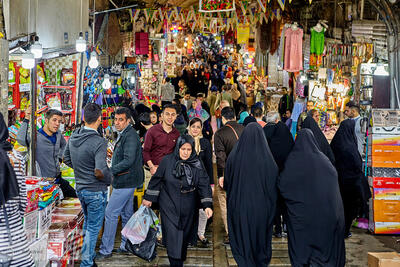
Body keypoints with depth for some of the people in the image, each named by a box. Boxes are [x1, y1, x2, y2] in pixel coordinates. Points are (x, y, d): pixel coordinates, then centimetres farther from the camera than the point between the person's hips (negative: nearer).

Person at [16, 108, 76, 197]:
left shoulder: (58, 134, 2)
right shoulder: (36, 137, -19)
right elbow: (21, 139, -41)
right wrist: (26, 119, -36)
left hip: (58, 179, 7)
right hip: (43, 181, -7)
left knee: (74, 196, 16)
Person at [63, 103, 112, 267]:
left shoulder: (73, 137, -1)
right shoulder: (99, 142, -24)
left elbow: (66, 158, 14)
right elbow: (100, 171, -31)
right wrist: (110, 179, -12)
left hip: (80, 188, 8)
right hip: (96, 191, -8)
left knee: (88, 222, 26)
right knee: (94, 228, 6)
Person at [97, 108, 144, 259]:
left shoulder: (130, 136, -17)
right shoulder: (123, 135, 15)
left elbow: (128, 161, -25)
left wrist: (110, 171, -21)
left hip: (125, 181, -11)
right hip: (127, 180, 11)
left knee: (110, 213, -8)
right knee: (126, 213, 16)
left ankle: (106, 250, -2)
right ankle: (127, 245, 27)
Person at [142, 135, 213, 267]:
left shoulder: (197, 165, -5)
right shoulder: (167, 161, -7)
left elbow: (204, 185, -9)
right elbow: (156, 180, 2)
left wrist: (207, 205, -19)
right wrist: (149, 198, 5)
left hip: (188, 208, 2)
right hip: (169, 206, -2)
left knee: (185, 235, 12)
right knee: (173, 236, -10)